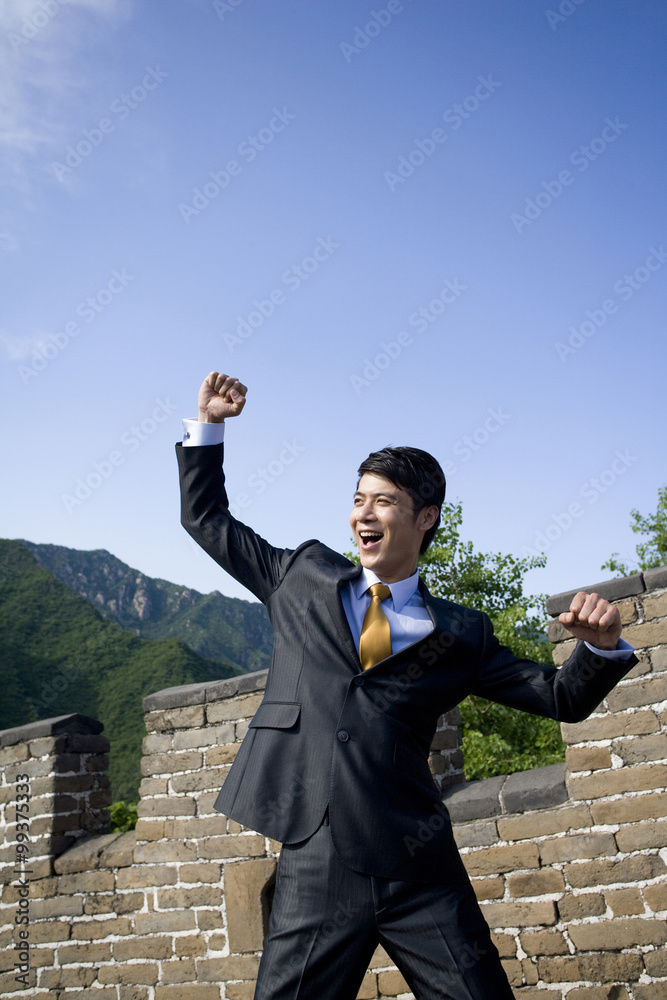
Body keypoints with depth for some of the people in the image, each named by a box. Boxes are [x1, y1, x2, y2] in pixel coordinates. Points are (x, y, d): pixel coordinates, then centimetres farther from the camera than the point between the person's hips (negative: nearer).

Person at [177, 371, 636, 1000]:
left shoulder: (459, 634, 10)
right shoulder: (304, 577, 13)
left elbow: (563, 698, 11)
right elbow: (206, 519, 22)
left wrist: (601, 644, -8)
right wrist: (209, 424, 14)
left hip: (421, 876, 0)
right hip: (316, 869, 1)